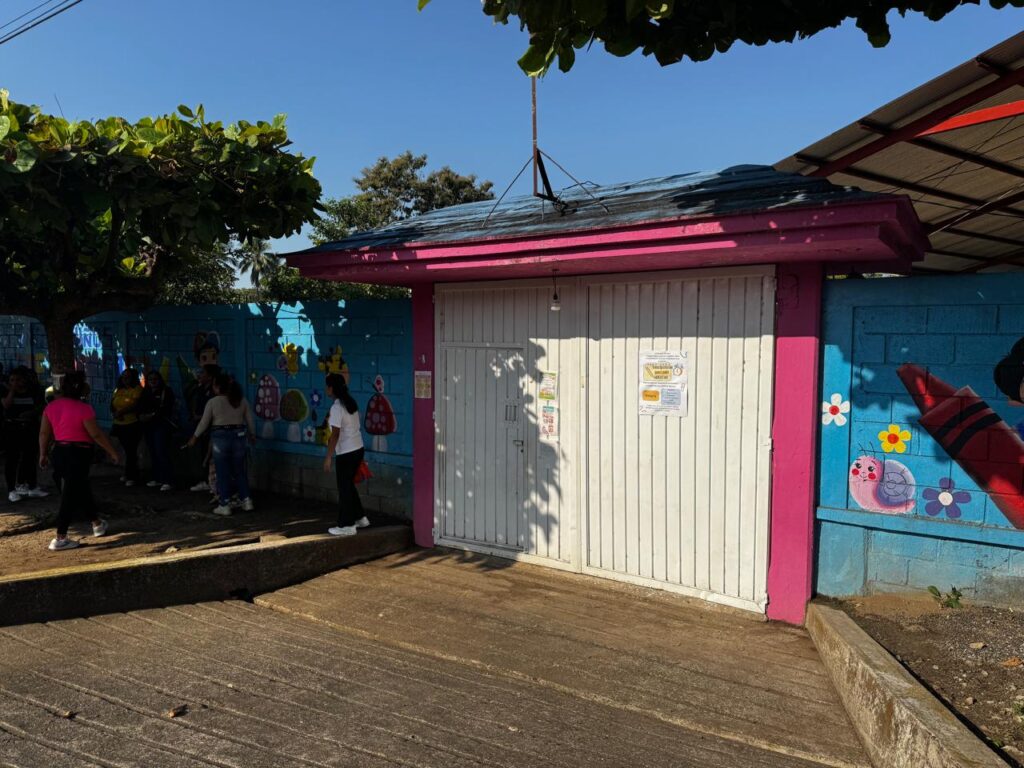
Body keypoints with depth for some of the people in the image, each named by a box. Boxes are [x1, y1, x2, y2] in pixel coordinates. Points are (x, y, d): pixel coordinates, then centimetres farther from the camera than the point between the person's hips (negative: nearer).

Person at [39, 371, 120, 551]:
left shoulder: (51, 406, 3)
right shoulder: (84, 409, -18)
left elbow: (44, 433, 8)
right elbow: (97, 434, -15)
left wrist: (43, 454, 19)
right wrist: (113, 452, -4)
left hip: (60, 453, 8)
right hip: (78, 454, -8)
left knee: (82, 489, 22)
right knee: (70, 496, -1)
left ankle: (97, 523, 37)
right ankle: (60, 538, 1)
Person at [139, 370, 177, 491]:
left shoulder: (166, 391, -1)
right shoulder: (146, 392, 17)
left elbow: (166, 408, -11)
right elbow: (141, 408, 15)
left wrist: (152, 415, -18)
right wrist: (141, 416, -6)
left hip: (161, 424, -6)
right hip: (148, 425, 6)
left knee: (162, 452, -13)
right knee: (153, 453, 6)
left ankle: (168, 481, -13)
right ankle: (157, 478, 13)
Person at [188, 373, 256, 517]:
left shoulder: (213, 402, -8)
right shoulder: (242, 400, 3)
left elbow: (204, 422, -2)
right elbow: (250, 420, 9)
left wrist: (195, 437, 11)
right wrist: (252, 434, 23)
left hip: (220, 437, -4)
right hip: (239, 436, 4)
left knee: (223, 473, 4)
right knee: (239, 471, 14)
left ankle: (225, 506, 8)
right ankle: (246, 501, 14)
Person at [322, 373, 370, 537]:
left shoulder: (337, 408, -17)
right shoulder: (351, 403, 8)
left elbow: (335, 434, -19)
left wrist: (328, 457, -15)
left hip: (346, 453, -8)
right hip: (357, 449, 8)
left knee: (344, 488, 2)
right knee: (349, 485, 20)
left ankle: (346, 526, 10)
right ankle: (359, 518, 27)